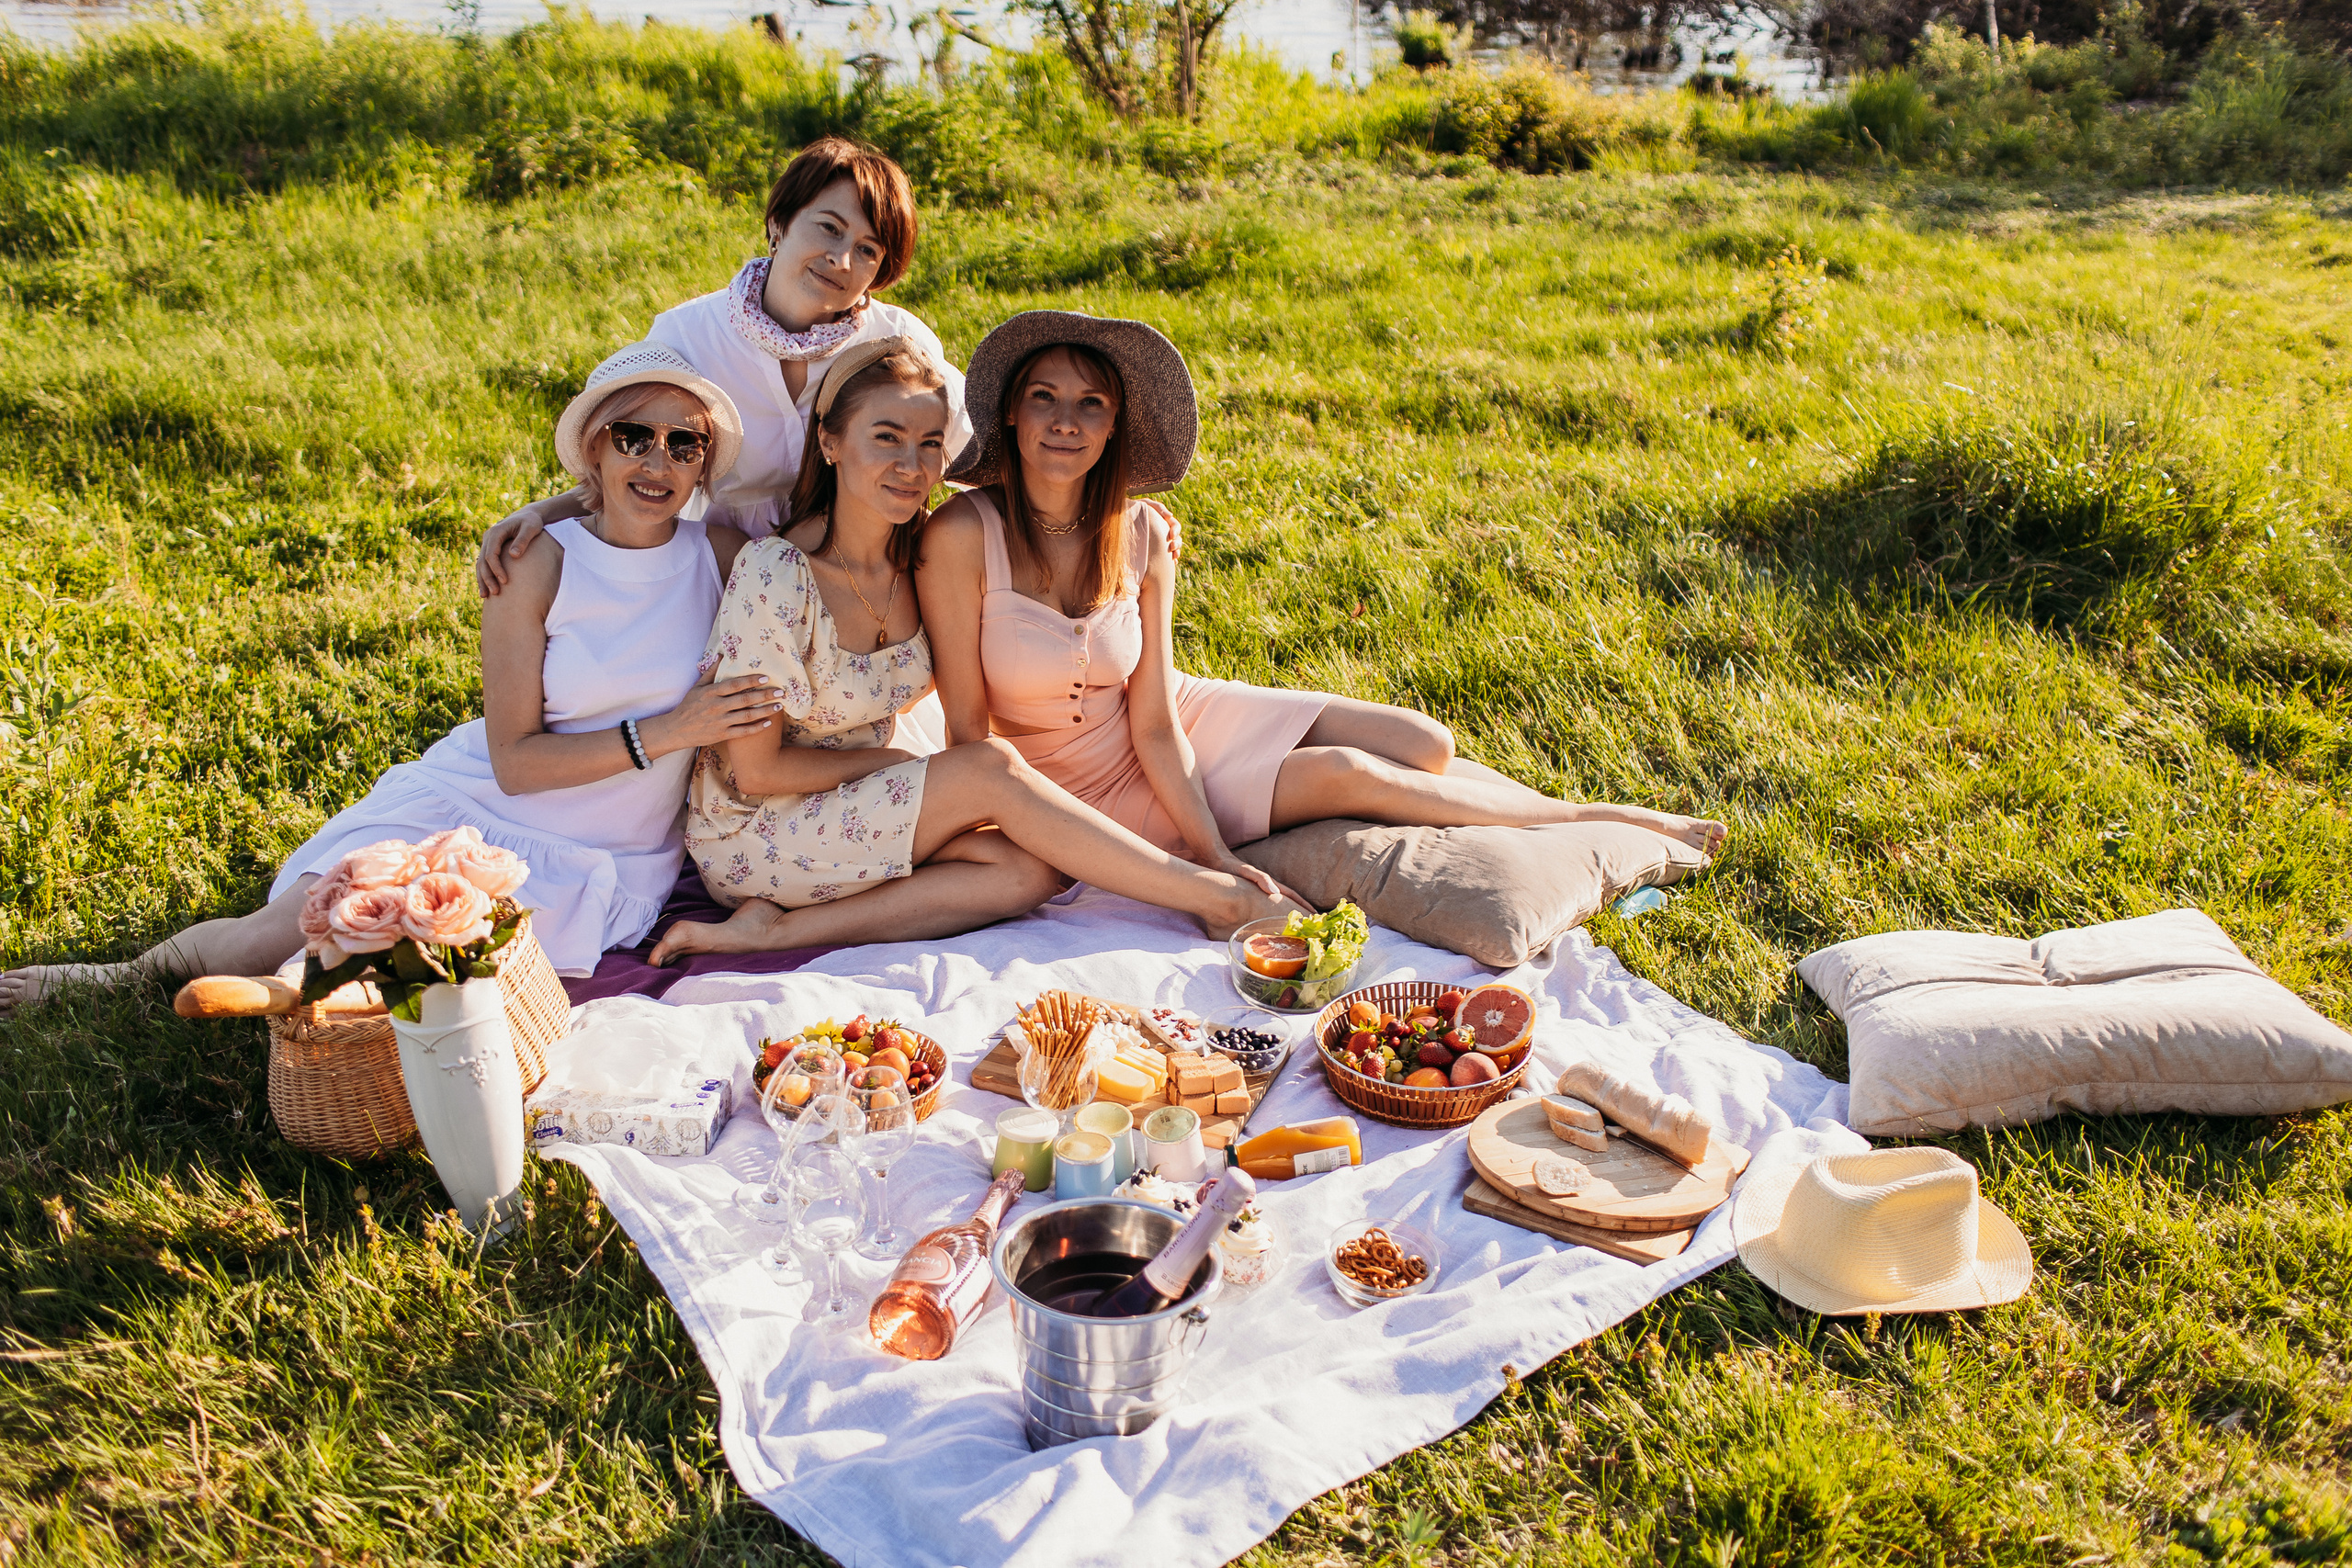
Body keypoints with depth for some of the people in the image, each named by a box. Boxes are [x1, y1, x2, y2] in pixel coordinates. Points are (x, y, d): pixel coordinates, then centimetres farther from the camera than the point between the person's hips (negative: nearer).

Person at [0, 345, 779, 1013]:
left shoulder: (725, 555, -5)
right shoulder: (536, 566, -10)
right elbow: (513, 761, -12)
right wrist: (661, 732, -22)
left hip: (602, 865, 0)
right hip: (471, 806, 0)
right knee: (290, 930, -17)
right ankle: (141, 971, 20)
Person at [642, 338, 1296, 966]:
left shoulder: (921, 552, -4)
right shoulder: (774, 575, -24)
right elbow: (755, 771, -19)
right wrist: (900, 761, -12)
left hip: (857, 808, 7)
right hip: (748, 834, -6)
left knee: (1028, 870, -20)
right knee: (994, 768, -23)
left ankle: (777, 928, -18)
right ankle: (1222, 901, -17)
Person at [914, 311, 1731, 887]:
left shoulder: (1139, 537, -12)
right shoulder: (964, 535, -23)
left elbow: (1154, 719, -14)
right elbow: (967, 724, -18)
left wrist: (1213, 851, -22)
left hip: (1171, 721, 4)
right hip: (1087, 785, -4)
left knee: (1426, 746, -5)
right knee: (1348, 775, -14)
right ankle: (1590, 820, 6)